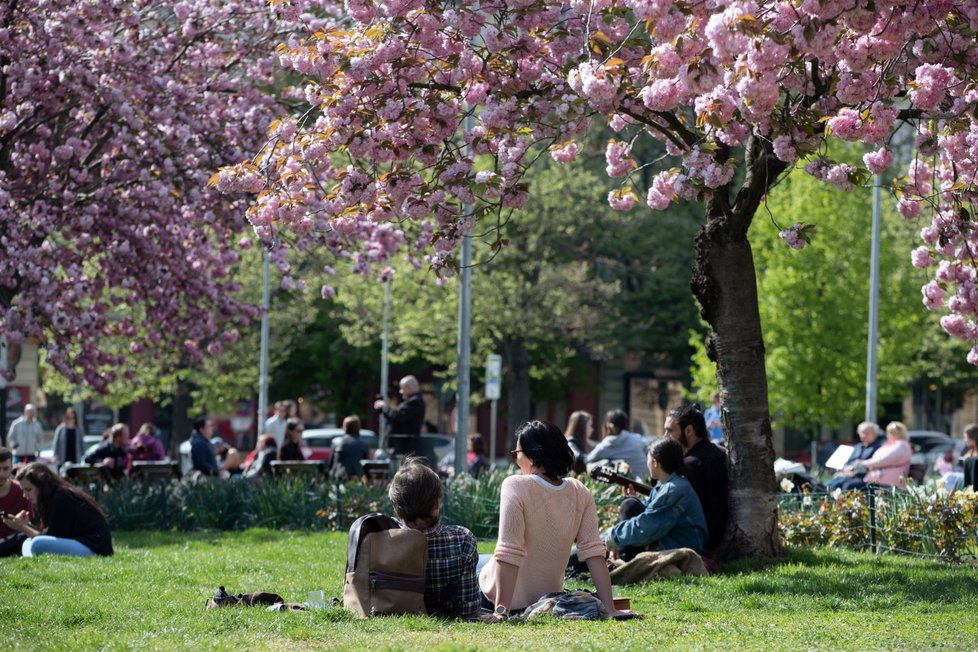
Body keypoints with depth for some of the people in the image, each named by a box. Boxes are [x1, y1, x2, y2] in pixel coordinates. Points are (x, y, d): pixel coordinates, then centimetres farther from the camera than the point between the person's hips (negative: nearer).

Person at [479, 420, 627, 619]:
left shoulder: (515, 487, -22)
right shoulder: (580, 492, -7)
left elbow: (508, 555, -26)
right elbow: (594, 553, -11)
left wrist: (501, 609, -28)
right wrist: (609, 609, -12)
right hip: (548, 595, 4)